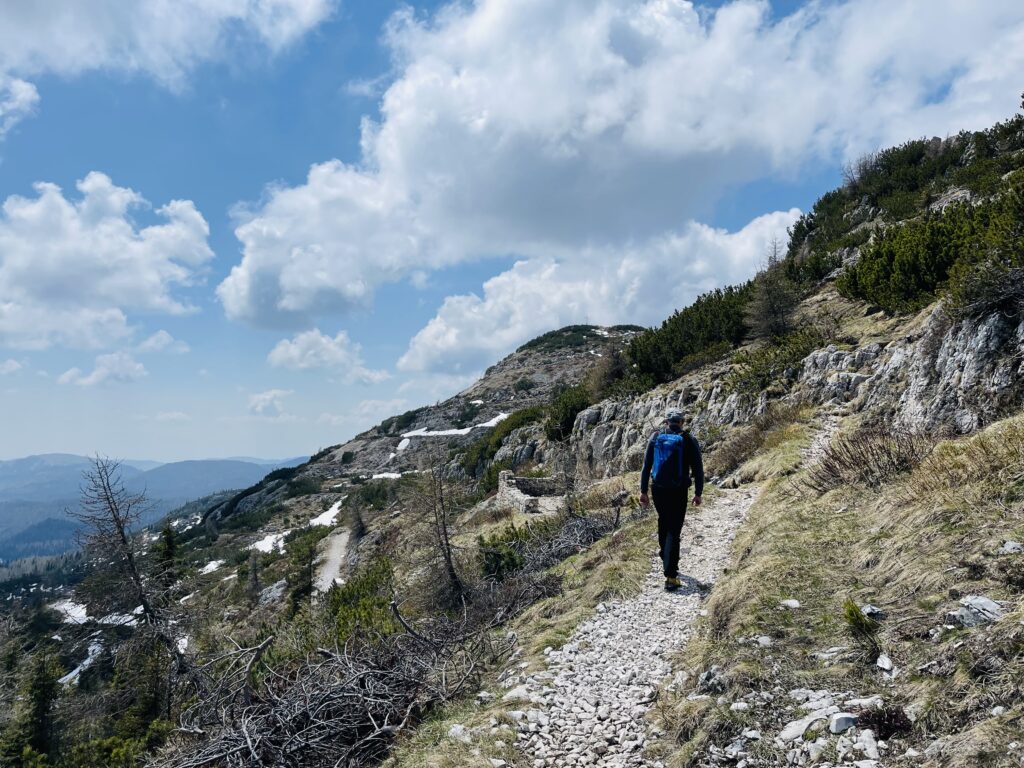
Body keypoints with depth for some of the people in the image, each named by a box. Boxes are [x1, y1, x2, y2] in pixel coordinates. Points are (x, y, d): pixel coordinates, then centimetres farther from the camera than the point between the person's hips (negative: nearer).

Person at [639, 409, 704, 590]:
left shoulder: (655, 438, 2)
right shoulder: (689, 440, -3)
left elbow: (646, 466, 2)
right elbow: (698, 469, -2)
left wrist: (643, 491, 7)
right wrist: (698, 493, 7)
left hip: (658, 489, 2)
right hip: (679, 492, -2)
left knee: (663, 520, 28)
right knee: (674, 531, 0)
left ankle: (663, 549, 49)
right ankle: (670, 577, -6)